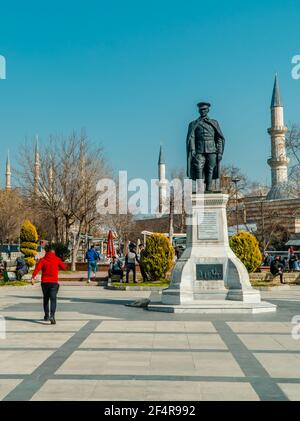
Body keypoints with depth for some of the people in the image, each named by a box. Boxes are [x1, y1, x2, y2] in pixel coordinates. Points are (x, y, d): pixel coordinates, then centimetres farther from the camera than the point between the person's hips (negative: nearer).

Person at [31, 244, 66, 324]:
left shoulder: (43, 259, 1)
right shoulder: (57, 259, 0)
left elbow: (37, 268, -13)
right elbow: (64, 267, 5)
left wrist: (33, 277, -21)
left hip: (44, 282, 2)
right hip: (54, 282, -2)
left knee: (46, 299, 19)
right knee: (53, 299, -8)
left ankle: (46, 316, 29)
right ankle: (52, 316, -28)